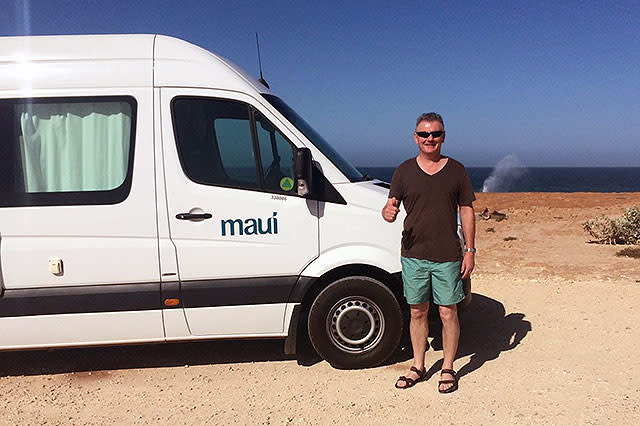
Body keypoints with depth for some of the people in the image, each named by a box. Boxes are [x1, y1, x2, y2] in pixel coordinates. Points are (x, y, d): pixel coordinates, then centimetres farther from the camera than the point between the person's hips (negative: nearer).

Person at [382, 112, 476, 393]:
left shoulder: (456, 170, 4)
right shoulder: (404, 171, 5)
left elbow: (467, 211, 6)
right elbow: (391, 209, 1)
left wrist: (470, 249, 0)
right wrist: (388, 211, -24)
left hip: (448, 256, -1)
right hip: (413, 255, 1)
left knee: (448, 312, 5)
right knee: (417, 311, 11)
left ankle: (448, 369, 22)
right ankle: (418, 367, 26)